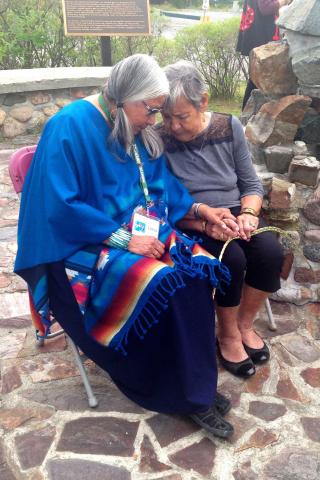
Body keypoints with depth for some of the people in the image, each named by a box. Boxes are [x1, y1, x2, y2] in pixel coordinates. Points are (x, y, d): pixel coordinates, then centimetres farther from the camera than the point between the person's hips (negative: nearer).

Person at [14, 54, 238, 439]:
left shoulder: (136, 131, 7)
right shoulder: (69, 127, -16)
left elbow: (162, 183, 19)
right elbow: (60, 208, -22)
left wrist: (198, 210, 5)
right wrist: (125, 240, -23)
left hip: (138, 232, 7)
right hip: (81, 245, -7)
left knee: (196, 268, -19)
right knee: (159, 285, -29)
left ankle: (196, 389, -8)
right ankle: (187, 393, -7)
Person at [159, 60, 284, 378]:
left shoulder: (229, 127, -2)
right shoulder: (160, 140, -11)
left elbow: (251, 184, 4)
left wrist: (248, 215, -16)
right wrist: (205, 222, -26)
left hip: (234, 213, 4)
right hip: (191, 223, -3)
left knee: (271, 252, -23)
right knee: (232, 258, -30)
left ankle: (245, 324, 2)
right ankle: (228, 335, -4)